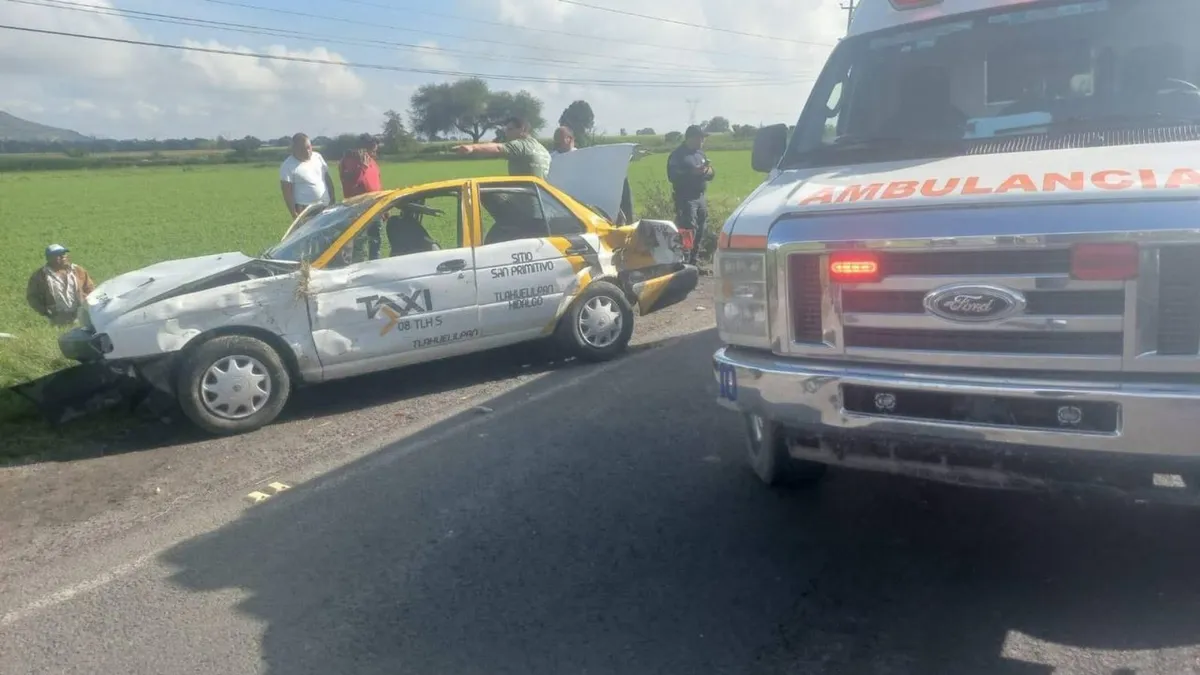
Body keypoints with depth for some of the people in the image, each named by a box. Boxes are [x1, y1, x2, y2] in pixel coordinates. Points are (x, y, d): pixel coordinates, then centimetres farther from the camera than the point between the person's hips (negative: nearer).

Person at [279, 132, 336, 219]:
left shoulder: (317, 156, 7)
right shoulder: (288, 166, -11)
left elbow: (327, 177, 15)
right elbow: (287, 192, -13)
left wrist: (332, 196, 11)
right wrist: (293, 212, -18)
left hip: (326, 205, 6)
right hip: (305, 209, -6)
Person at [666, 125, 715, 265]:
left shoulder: (700, 153, 17)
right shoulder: (678, 155, -6)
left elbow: (711, 174, 17)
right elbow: (673, 175, -18)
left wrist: (709, 171, -7)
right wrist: (693, 172, -26)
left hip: (700, 197, 8)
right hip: (686, 199, -7)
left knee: (699, 234, 9)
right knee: (688, 233, -14)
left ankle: (694, 263, 18)